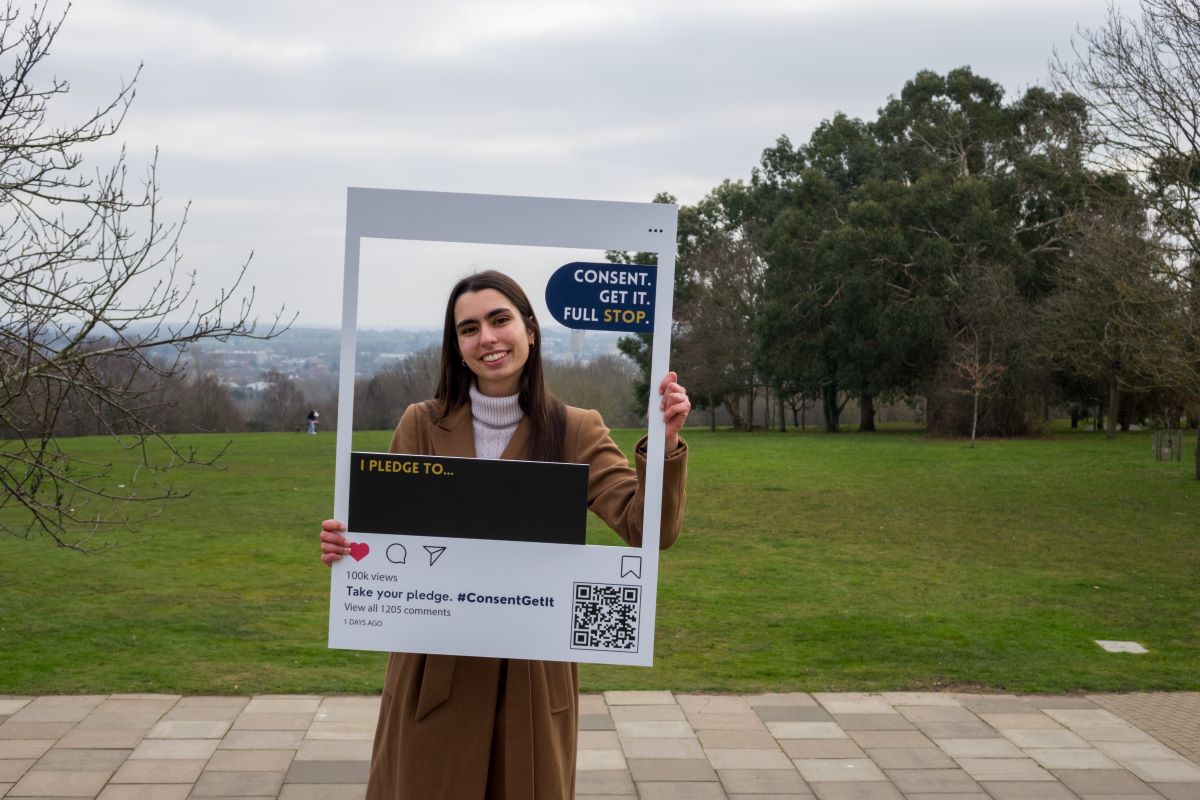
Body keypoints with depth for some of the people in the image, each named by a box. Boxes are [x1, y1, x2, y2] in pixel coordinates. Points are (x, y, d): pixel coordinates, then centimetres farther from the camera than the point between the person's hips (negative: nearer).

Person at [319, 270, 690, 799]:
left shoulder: (575, 432, -3)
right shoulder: (423, 425, -1)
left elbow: (648, 530, -11)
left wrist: (664, 442, -25)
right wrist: (347, 547, -20)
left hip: (532, 675, 0)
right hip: (433, 671, 1)